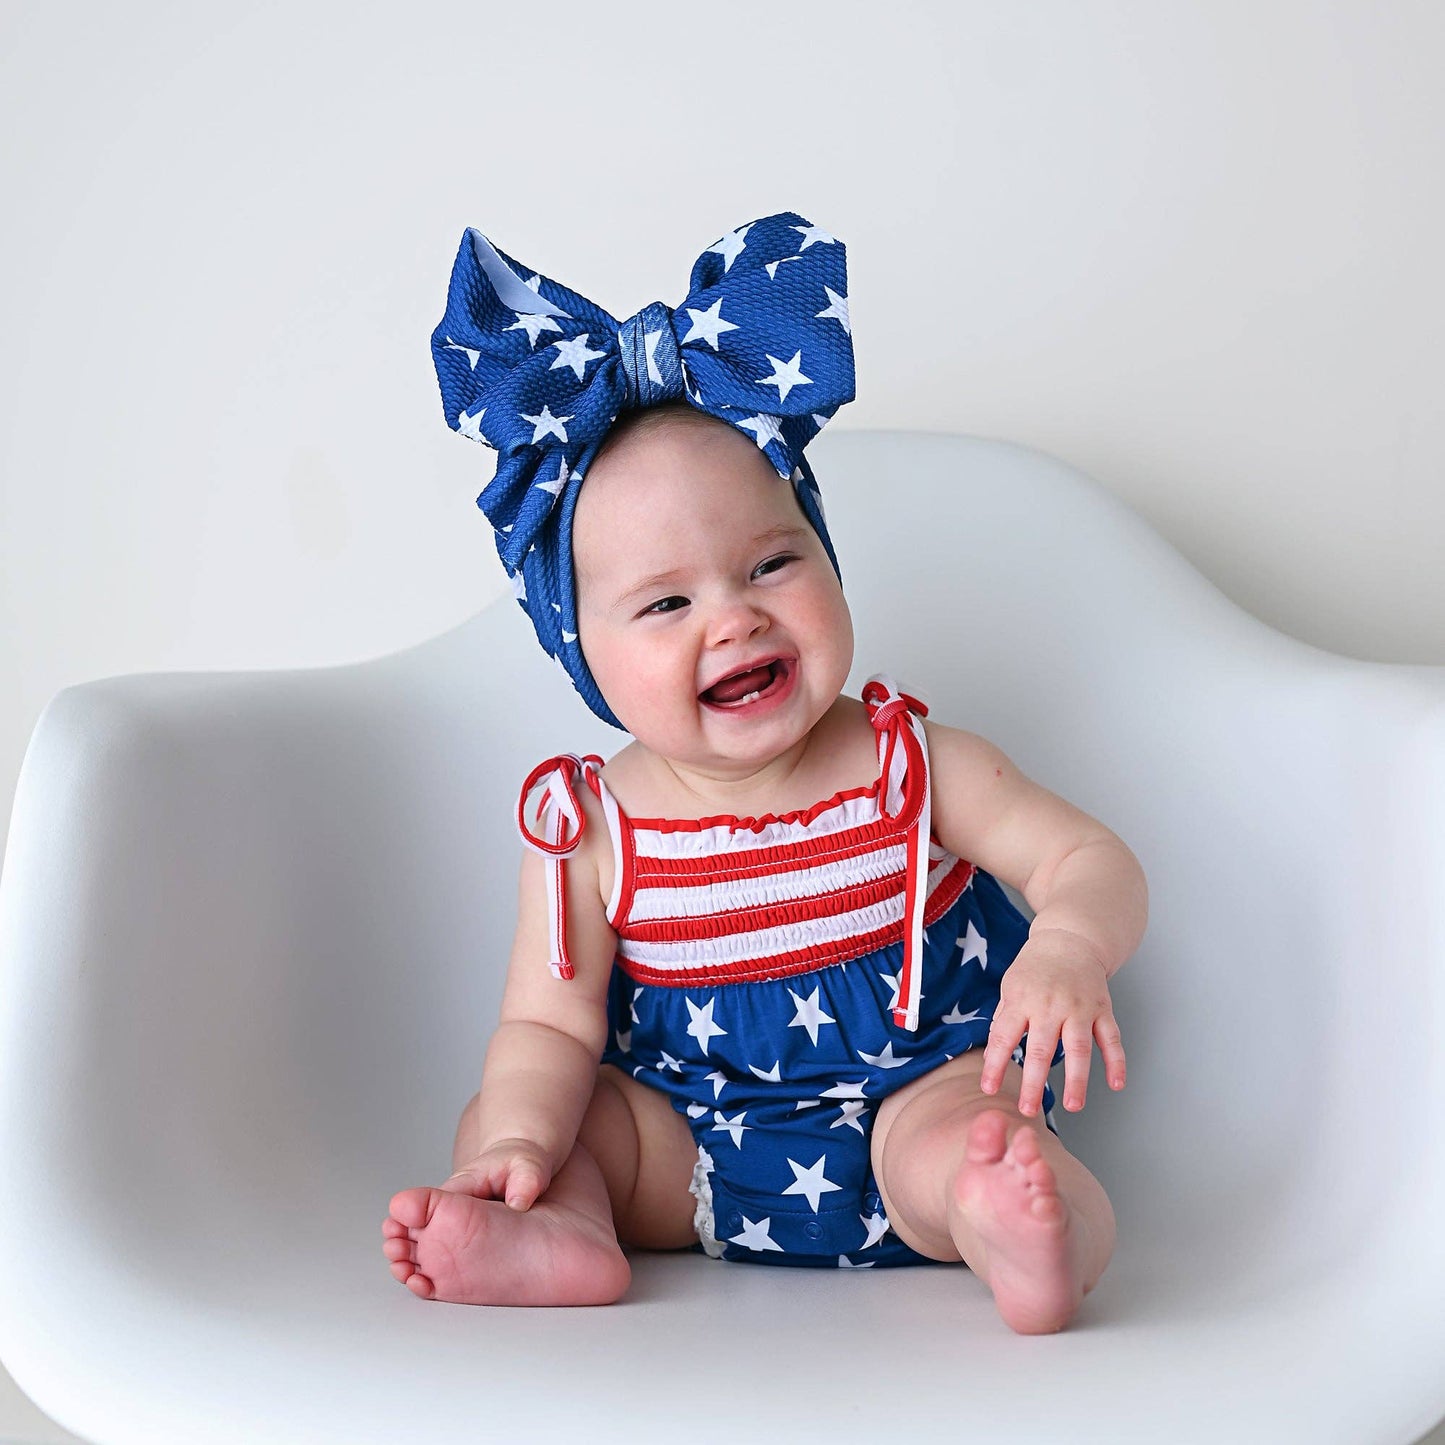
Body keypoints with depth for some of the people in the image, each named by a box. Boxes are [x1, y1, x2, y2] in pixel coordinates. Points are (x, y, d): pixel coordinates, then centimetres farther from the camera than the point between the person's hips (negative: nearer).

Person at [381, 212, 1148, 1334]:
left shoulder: (911, 763, -8)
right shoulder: (592, 832, -8)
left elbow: (1093, 861, -9)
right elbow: (551, 1027, -6)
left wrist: (1068, 949, -34)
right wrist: (522, 1135, -29)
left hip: (914, 1091, -2)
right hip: (686, 1150, 3)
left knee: (955, 1135, -32)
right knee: (492, 1112, -10)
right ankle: (565, 1237, -33)